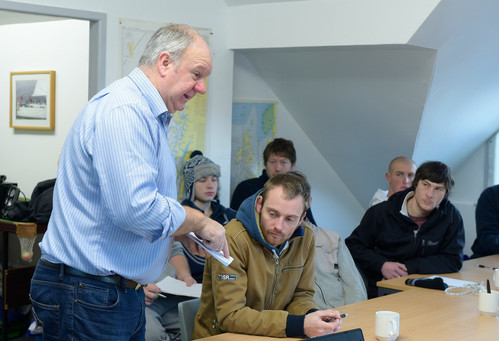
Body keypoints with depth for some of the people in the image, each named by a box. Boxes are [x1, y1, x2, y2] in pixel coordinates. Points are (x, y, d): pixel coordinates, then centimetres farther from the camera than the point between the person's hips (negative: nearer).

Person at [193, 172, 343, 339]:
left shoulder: (305, 238, 1)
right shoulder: (232, 240, -19)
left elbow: (301, 295, 9)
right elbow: (230, 316, -22)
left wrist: (312, 315, -14)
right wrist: (299, 325, -27)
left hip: (272, 337, 6)